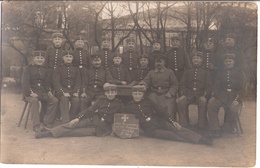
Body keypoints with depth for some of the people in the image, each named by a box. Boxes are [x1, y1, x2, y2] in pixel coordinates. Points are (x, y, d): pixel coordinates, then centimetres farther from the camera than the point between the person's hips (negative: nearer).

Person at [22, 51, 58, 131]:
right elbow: (25, 82, -8)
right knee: (34, 100, -37)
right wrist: (30, 93, -21)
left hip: (42, 92, 5)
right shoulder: (28, 68, 2)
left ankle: (47, 122, -10)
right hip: (31, 92, -5)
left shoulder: (46, 70, 17)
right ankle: (36, 125, -35)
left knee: (54, 100, -18)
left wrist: (48, 91, -5)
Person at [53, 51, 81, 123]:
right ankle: (65, 121, -38)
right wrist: (63, 93, -20)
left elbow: (78, 82, 8)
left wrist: (76, 92, -12)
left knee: (76, 100, -30)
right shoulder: (58, 69, 8)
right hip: (62, 90, -2)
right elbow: (56, 82, -4)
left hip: (73, 90, 2)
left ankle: (71, 119, -17)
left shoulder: (76, 69, 16)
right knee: (64, 99, -35)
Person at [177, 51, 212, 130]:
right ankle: (183, 125, -18)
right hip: (189, 93, 2)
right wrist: (182, 94, -8)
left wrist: (204, 95, -14)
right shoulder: (187, 71, 19)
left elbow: (209, 86, 4)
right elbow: (182, 83, 11)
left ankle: (201, 126, -24)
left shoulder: (206, 71, 13)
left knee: (203, 103, -35)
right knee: (180, 102, -28)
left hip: (201, 94, -2)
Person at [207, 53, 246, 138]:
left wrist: (237, 100, -18)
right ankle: (216, 130, -17)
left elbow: (242, 88, -3)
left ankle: (229, 124, 1)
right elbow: (216, 86, 12)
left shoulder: (239, 72, 4)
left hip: (235, 96, -3)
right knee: (211, 105, -23)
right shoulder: (221, 73, 14)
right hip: (222, 95, 3)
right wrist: (214, 96, -6)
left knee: (234, 108, -33)